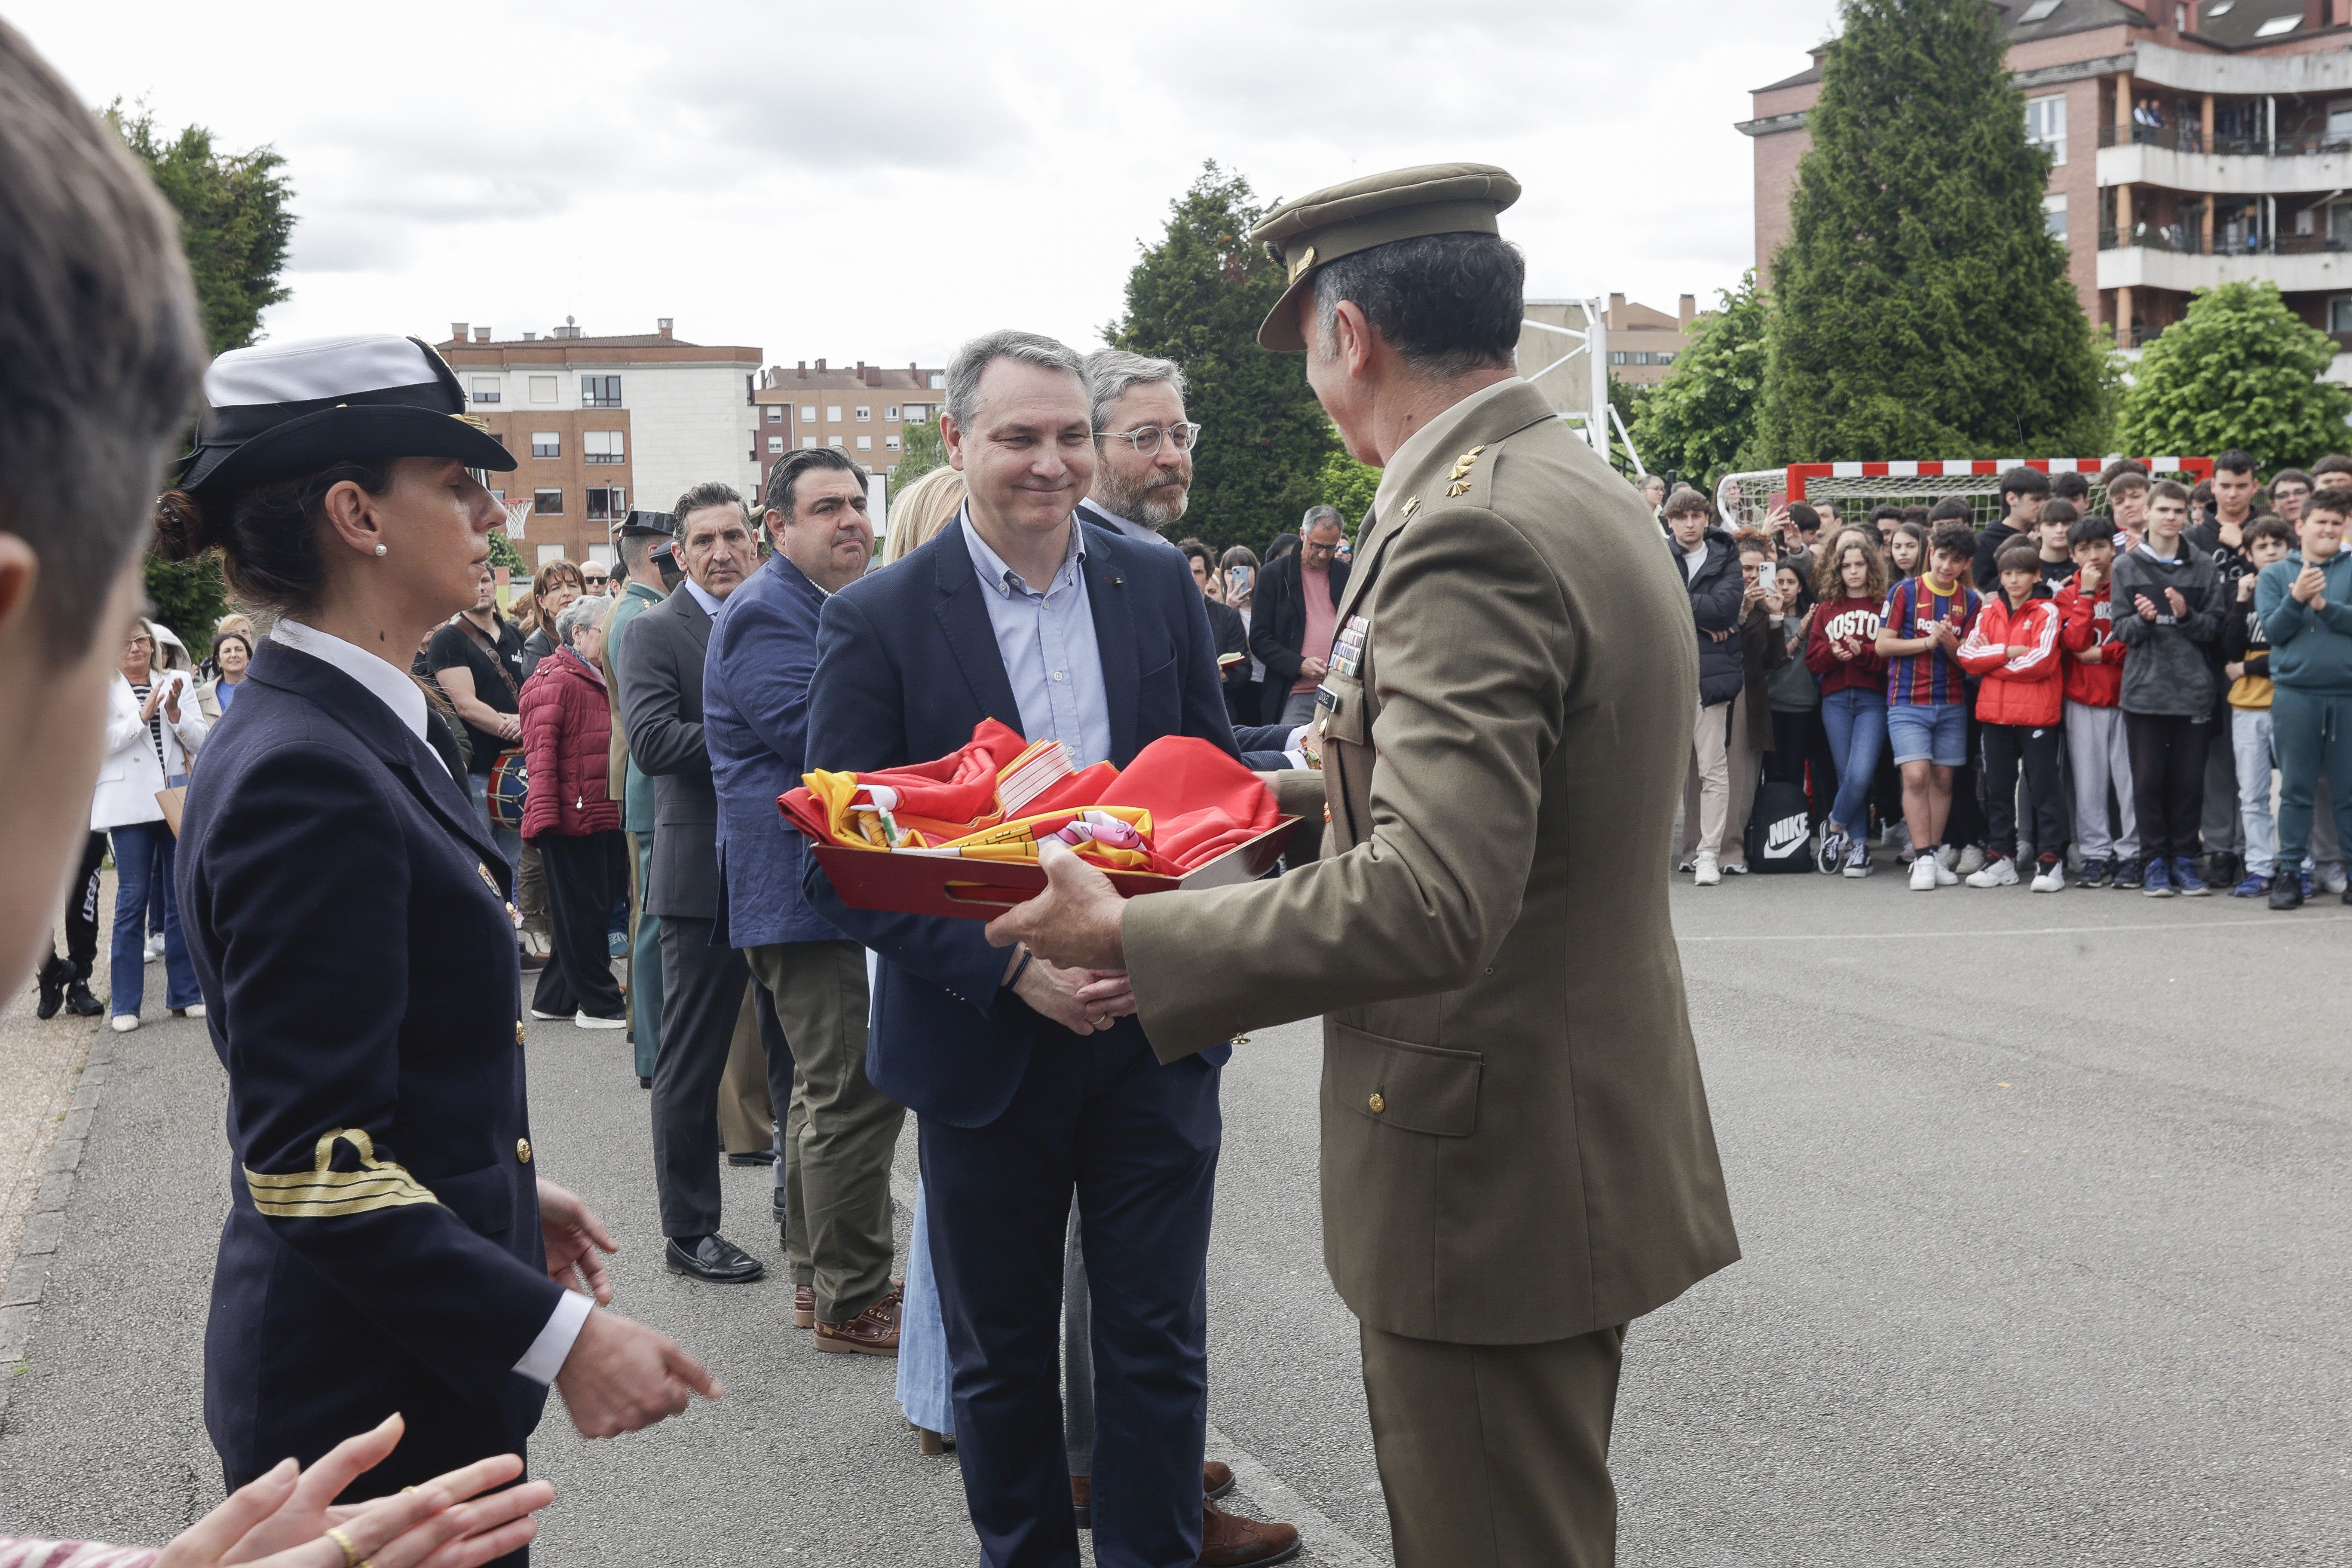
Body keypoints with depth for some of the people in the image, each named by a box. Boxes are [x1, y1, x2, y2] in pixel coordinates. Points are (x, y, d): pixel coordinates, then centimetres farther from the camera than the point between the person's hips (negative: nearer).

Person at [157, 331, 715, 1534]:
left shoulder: (367, 734, 7)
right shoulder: (305, 779, -23)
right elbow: (312, 1164, -25)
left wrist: (504, 1192, 23)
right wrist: (559, 1337, -25)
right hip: (364, 1394, -9)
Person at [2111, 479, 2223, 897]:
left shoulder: (2204, 567, 7)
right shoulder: (2127, 567, 6)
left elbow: (2216, 629, 3)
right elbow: (2121, 630, 3)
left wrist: (2185, 615, -15)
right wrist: (2142, 619, -18)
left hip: (2193, 690, 0)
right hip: (2145, 689, 0)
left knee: (2189, 779, 4)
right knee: (2148, 779, 1)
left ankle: (2184, 859, 14)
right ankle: (2157, 860, 11)